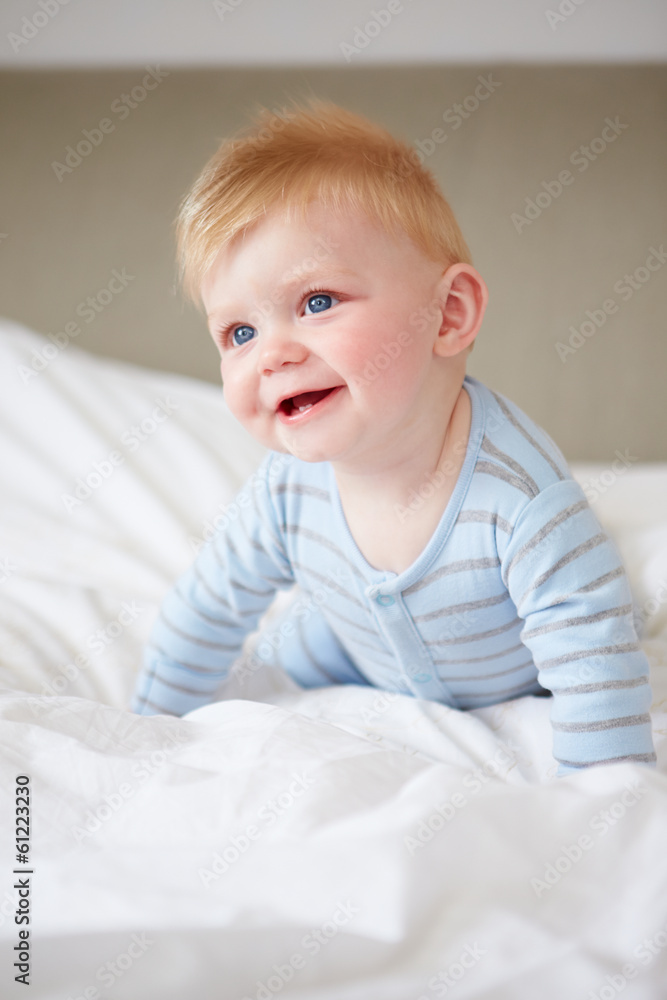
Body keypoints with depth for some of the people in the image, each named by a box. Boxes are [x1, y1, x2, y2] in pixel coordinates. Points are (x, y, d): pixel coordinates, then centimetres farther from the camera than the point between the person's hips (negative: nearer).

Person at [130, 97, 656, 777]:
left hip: (518, 686, -3)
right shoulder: (286, 489, -31)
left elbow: (597, 669, -42)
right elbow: (206, 612, -13)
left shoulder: (520, 493, -47)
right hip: (367, 653, 4)